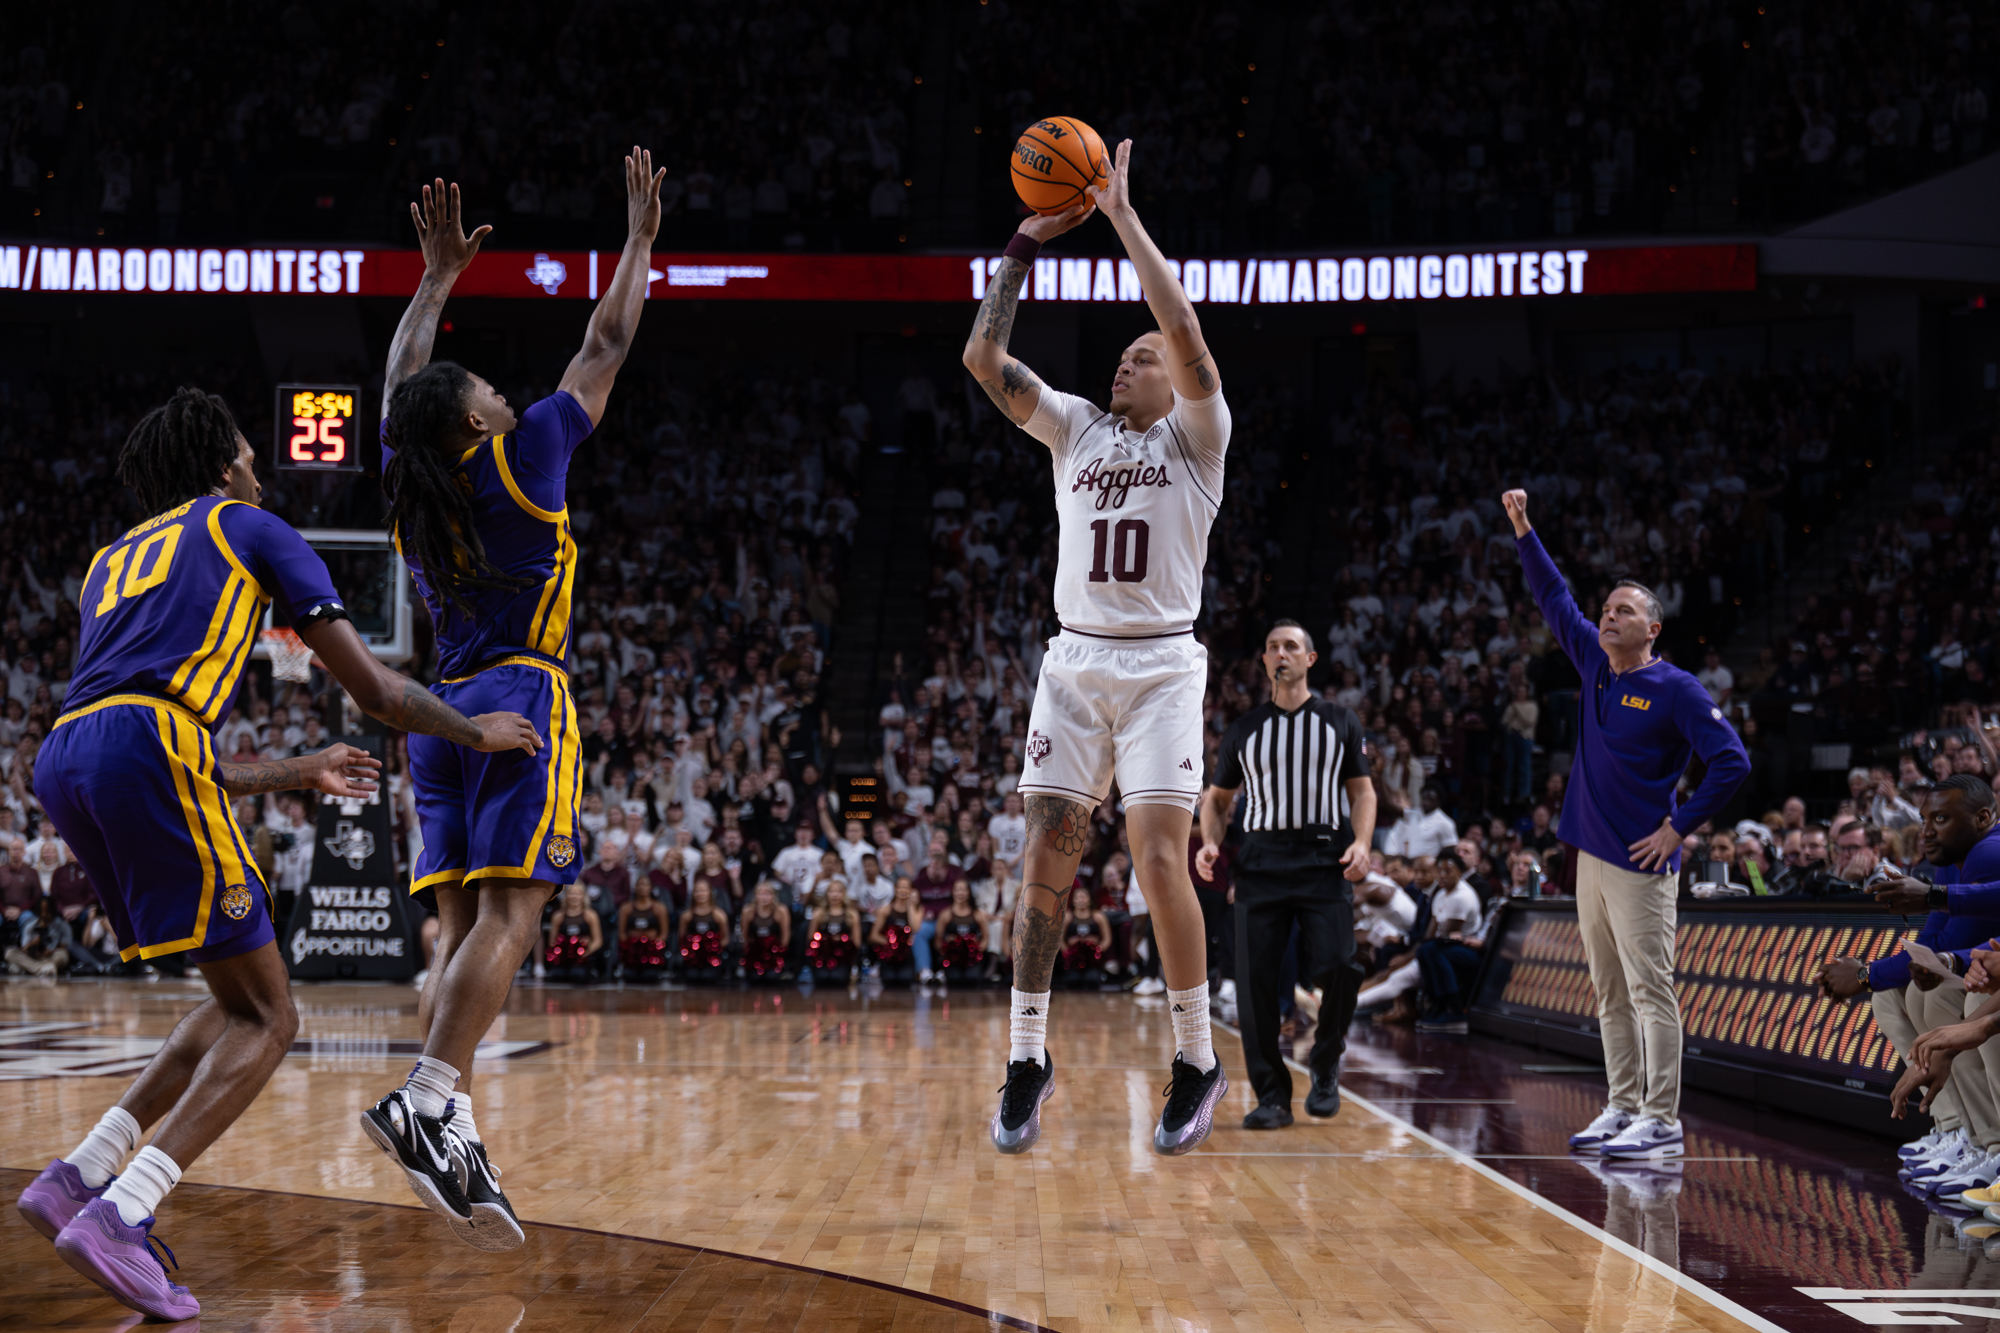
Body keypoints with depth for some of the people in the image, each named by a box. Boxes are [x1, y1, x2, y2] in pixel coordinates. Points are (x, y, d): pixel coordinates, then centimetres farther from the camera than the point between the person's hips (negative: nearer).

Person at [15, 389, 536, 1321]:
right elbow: (375, 692, 15)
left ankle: (77, 1176, 8)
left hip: (62, 761, 7)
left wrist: (298, 775, 44)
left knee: (240, 1000, 17)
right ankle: (120, 1218, -19)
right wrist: (478, 732, 31)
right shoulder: (248, 529, 18)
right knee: (265, 1021, -3)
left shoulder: (114, 558, 35)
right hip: (145, 749, -7)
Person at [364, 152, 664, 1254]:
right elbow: (606, 345, 5)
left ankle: (449, 1129, -10)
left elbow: (398, 378, 28)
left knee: (462, 928, 1)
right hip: (521, 701, -7)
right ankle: (427, 1099, -31)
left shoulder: (407, 482, 8)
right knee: (508, 913, -15)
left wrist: (438, 278, 38)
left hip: (445, 709, 7)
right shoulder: (519, 457, -5)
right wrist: (641, 238, 16)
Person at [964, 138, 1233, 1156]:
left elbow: (1184, 325, -13)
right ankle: (1027, 1064, 8)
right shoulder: (1074, 428, 15)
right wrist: (1027, 243, 2)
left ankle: (1197, 1063, 1)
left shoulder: (1196, 437, 4)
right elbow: (982, 357, 5)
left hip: (1161, 665, -4)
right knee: (1044, 861, -1)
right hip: (1074, 661, 4)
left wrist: (1121, 213, -9)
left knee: (1160, 858, -13)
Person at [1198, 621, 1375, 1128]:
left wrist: (1361, 843, -9)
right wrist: (1210, 842, 0)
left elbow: (1362, 790, 9)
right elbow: (1218, 797, 19)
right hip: (1261, 860, 2)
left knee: (1336, 968, -17)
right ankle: (1272, 1096, 3)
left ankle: (1326, 1065, 10)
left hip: (1324, 859, -2)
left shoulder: (1341, 722, 11)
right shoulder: (1244, 730, 14)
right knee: (1256, 980, -6)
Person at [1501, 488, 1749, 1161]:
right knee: (1610, 994, 11)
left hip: (1640, 863, -7)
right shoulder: (1593, 662, 11)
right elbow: (1554, 598, 21)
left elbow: (1732, 761, -12)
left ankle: (1662, 1120, -4)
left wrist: (1680, 827, -13)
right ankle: (1623, 1108, 18)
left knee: (1650, 990, -6)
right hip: (1591, 855, 8)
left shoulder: (1676, 689, -8)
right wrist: (1523, 529, 17)